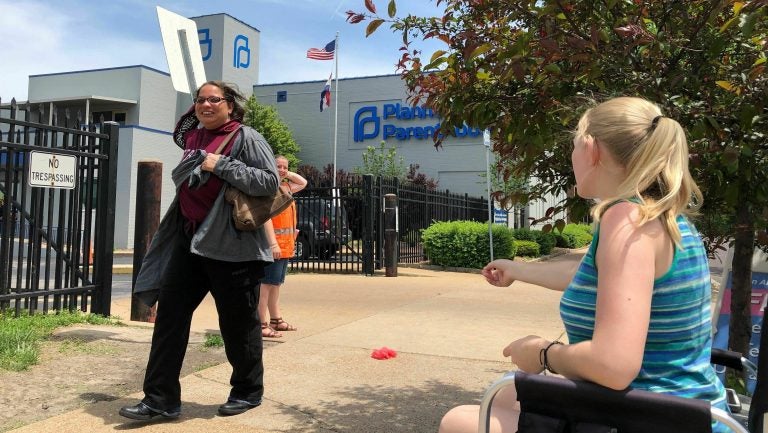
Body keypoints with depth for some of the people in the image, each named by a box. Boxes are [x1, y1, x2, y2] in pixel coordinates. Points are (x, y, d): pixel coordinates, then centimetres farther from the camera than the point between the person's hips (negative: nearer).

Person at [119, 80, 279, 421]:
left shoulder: (246, 138, -6)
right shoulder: (193, 138, 15)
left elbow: (271, 182, -17)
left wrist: (222, 165, -19)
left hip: (232, 244, -7)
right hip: (190, 240, 7)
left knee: (238, 322, 4)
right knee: (169, 314, 1)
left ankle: (248, 390, 25)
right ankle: (160, 398, 10)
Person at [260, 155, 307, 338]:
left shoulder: (285, 187, 15)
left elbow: (304, 183, 34)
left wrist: (289, 174, 16)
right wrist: (273, 244, -26)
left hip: (285, 245, 9)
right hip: (273, 245, -9)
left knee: (276, 284, 16)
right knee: (267, 284, -9)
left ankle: (276, 320, 25)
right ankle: (262, 325, -7)